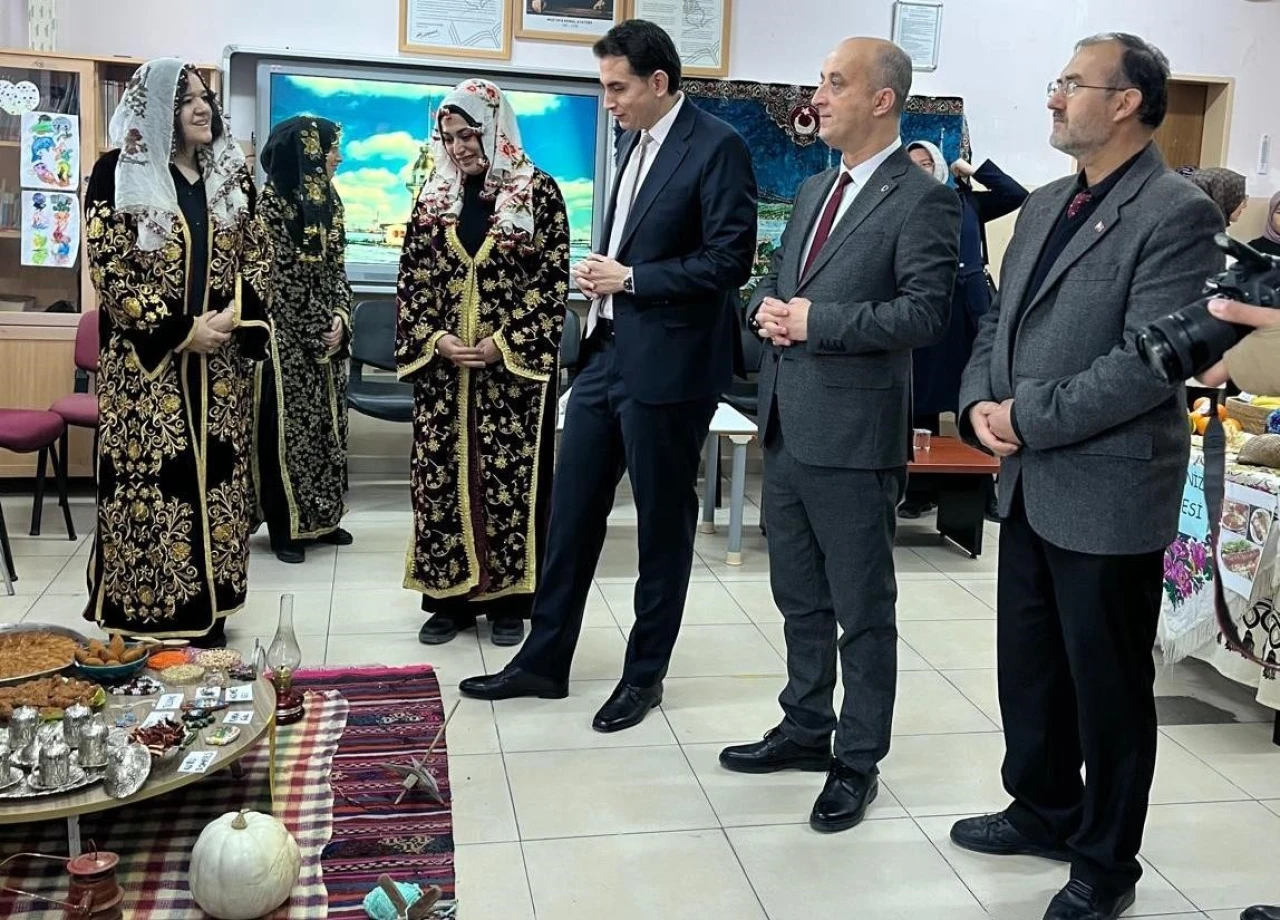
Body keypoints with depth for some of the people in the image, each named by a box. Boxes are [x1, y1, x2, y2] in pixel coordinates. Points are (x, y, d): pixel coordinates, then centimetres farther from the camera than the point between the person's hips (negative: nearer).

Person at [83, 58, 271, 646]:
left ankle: (207, 617, 17)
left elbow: (254, 259, 11)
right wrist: (180, 331, -15)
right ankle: (145, 624, 9)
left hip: (221, 365, 5)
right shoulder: (118, 174, -4)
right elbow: (109, 269, -10)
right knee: (149, 481, -2)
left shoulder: (231, 176, 11)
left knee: (214, 477, 7)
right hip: (148, 362, -4)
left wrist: (235, 318, -8)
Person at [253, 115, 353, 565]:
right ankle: (286, 525, 6)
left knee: (326, 420, 10)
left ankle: (321, 516, 20)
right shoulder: (272, 201, -11)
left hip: (328, 330, 7)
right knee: (289, 422, -2)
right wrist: (317, 328, -12)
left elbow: (337, 268, 10)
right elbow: (282, 276, -14)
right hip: (288, 331, -7)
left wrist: (340, 318, -5)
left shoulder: (329, 199, 10)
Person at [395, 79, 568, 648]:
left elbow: (552, 280, -7)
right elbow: (412, 278, 8)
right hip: (441, 363, 4)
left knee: (510, 476, 1)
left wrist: (504, 344, -13)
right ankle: (450, 597, 16)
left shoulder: (538, 193, -2)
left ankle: (507, 600, 13)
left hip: (515, 364, -3)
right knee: (440, 473, 5)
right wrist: (432, 339, -8)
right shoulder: (434, 196, 10)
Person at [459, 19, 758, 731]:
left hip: (667, 365, -8)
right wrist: (604, 273, 7)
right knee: (573, 511, 11)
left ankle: (646, 673, 22)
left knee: (663, 521, 6)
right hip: (607, 351, 8)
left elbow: (730, 261, -17)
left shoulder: (717, 147, -11)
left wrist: (630, 279, -14)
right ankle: (545, 660, 23)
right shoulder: (636, 142, 15)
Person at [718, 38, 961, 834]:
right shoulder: (815, 190, 16)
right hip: (787, 428, 8)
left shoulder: (923, 200, -9)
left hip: (853, 435, -8)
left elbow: (925, 313, -18)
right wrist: (768, 308, -2)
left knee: (864, 611, 6)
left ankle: (858, 762, 20)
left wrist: (817, 320, -19)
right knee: (800, 598, 19)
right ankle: (805, 730, 35)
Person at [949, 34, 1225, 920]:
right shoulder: (1045, 206, 13)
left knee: (1107, 682, 7)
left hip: (1108, 489, -8)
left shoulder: (1177, 214, -13)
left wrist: (1031, 417, -17)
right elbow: (1000, 323, 15)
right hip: (1030, 483, 8)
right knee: (1028, 664, 18)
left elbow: (1152, 360, -21)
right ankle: (1045, 810, 39)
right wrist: (981, 401, -4)